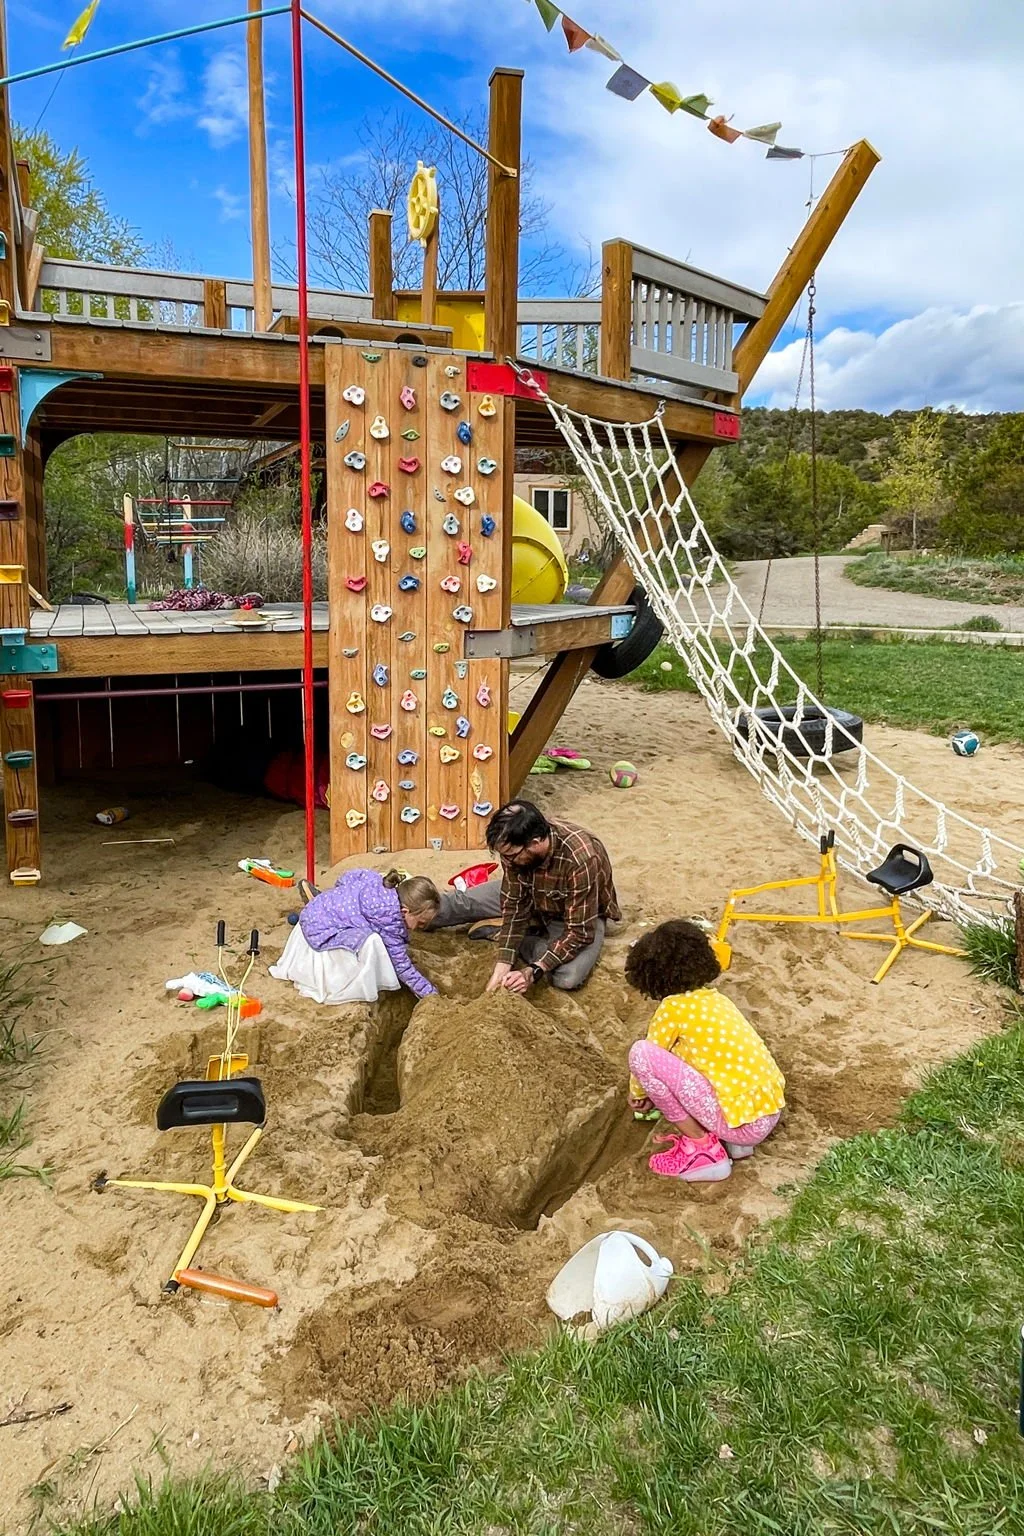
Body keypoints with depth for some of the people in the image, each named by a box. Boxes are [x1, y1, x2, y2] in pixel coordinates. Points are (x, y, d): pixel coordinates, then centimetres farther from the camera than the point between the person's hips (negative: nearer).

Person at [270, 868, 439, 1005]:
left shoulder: (376, 881, -5)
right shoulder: (391, 918, -25)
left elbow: (348, 877, 11)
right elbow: (401, 964, -17)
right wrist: (430, 992, -9)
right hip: (320, 931, -10)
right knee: (369, 942, -30)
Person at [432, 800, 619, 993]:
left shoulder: (580, 860, -42)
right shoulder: (515, 845, -27)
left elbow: (579, 932, -34)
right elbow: (514, 905, -18)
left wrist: (533, 972, -40)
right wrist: (502, 966, -26)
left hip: (580, 915, -4)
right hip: (534, 896, 4)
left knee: (568, 978, -28)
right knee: (465, 903, -5)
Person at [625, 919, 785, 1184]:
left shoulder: (674, 1007, -10)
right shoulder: (714, 998, 13)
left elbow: (647, 1057, 4)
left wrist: (637, 1093, 25)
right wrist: (657, 1093, 42)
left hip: (744, 1124, -8)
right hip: (768, 1112, 8)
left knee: (640, 1053, -13)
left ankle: (702, 1150, -1)